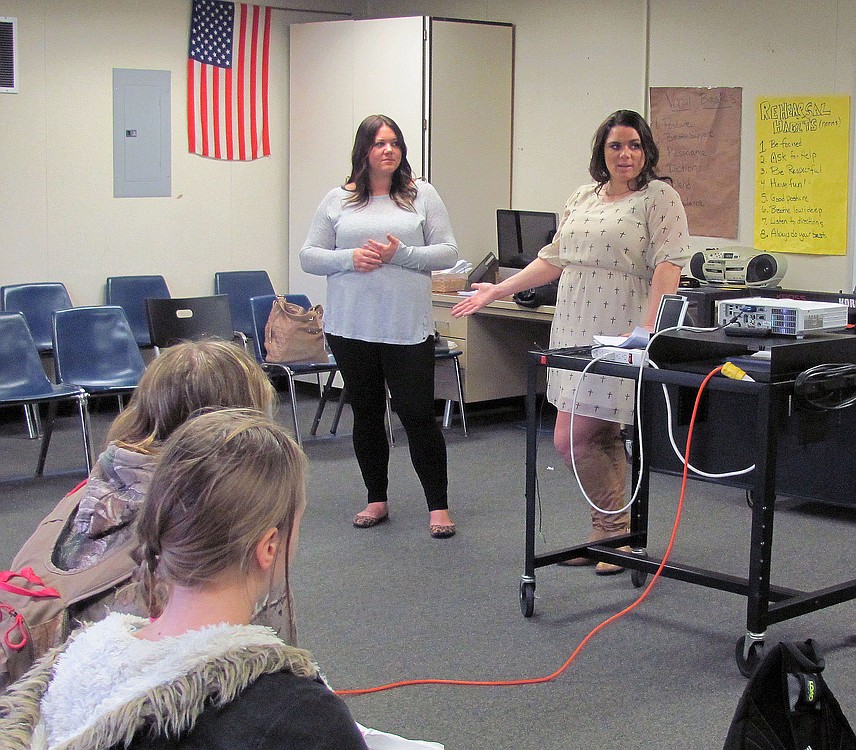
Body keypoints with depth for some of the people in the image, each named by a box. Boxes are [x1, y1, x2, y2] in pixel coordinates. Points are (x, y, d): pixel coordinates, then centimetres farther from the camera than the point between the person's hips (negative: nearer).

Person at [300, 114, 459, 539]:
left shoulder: (422, 195, 4)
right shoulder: (338, 201, 7)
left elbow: (448, 253, 0)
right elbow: (309, 256, 6)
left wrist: (401, 255, -14)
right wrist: (349, 259, -11)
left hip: (409, 328, -2)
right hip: (351, 327, 2)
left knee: (418, 415, -4)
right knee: (366, 415, 12)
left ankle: (438, 506, 6)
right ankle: (377, 500, 26)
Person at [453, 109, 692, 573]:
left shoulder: (659, 197, -4)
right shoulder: (581, 200, 16)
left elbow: (668, 263, -14)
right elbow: (554, 259, 21)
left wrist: (650, 326, -26)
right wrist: (497, 291, 18)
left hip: (619, 336, -7)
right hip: (575, 332, 7)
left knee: (572, 440, -8)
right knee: (602, 438, 10)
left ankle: (611, 529, 7)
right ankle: (613, 533, 19)